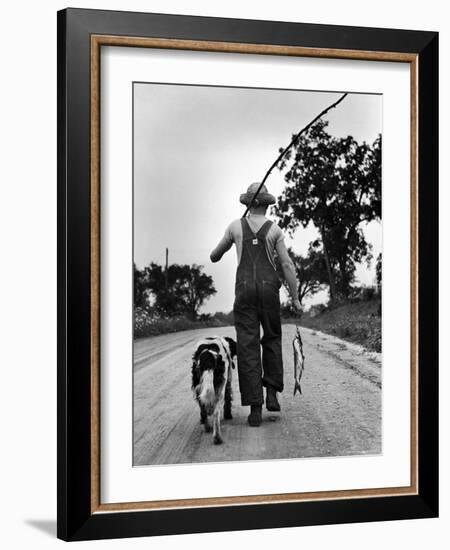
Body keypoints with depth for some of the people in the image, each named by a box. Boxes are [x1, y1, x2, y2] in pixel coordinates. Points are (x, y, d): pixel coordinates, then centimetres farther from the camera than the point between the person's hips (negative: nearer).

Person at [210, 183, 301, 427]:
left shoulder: (235, 226, 5)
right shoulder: (274, 229, 3)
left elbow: (214, 256, 15)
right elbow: (287, 265, -5)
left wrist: (216, 256, 39)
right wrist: (295, 297, 0)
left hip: (245, 290, 0)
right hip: (269, 289, 0)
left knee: (248, 347, -1)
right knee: (272, 338, 20)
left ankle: (255, 408, -6)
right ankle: (271, 393, 8)